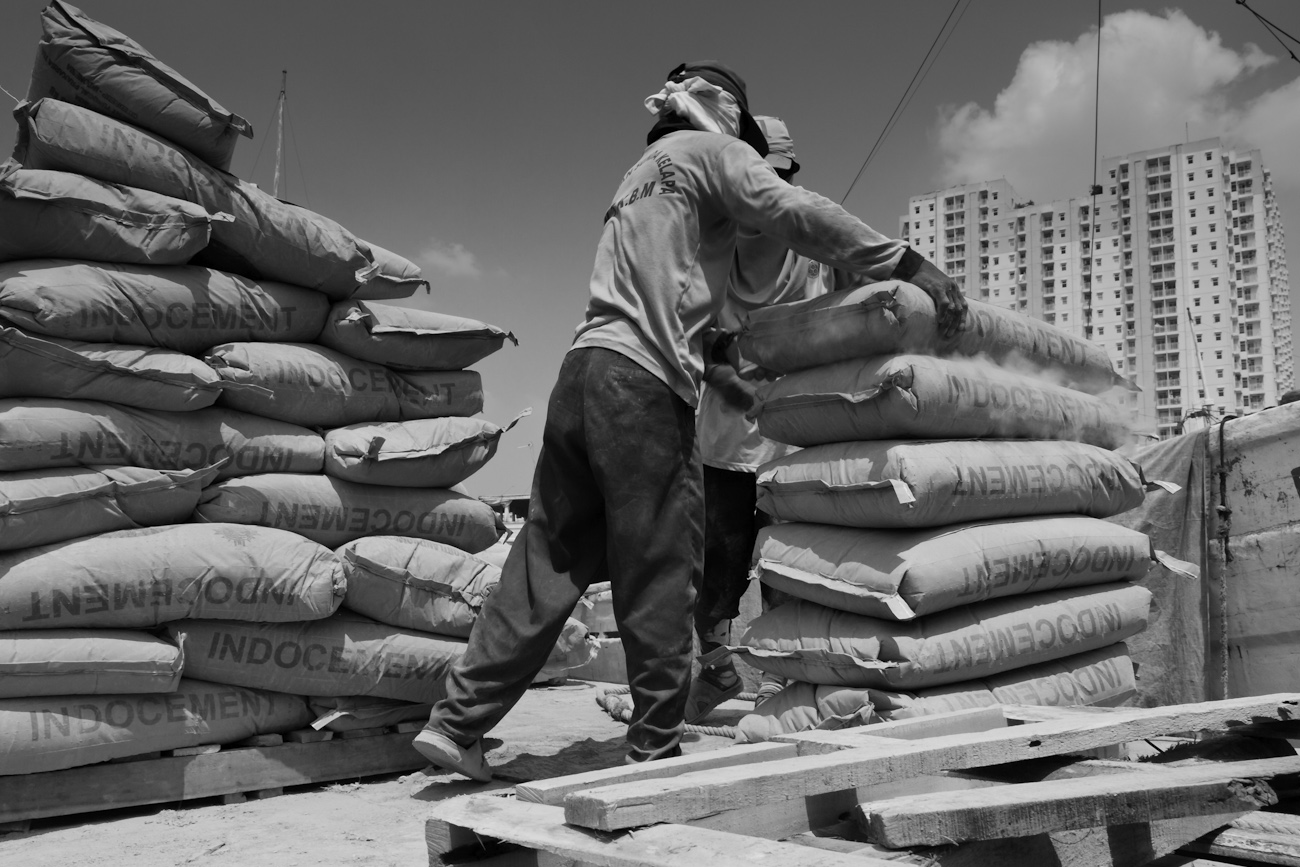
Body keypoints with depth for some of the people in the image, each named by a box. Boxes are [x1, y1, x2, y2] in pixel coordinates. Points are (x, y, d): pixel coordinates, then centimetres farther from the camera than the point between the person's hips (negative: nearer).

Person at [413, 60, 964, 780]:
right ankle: (656, 748, 6)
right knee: (660, 577, -1)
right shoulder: (709, 149, 7)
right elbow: (797, 212, -7)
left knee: (549, 564, 9)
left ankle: (456, 722, 10)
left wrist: (721, 347, 29)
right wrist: (905, 263, -5)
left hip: (583, 370, 8)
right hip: (642, 381, -8)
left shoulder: (641, 175, 31)